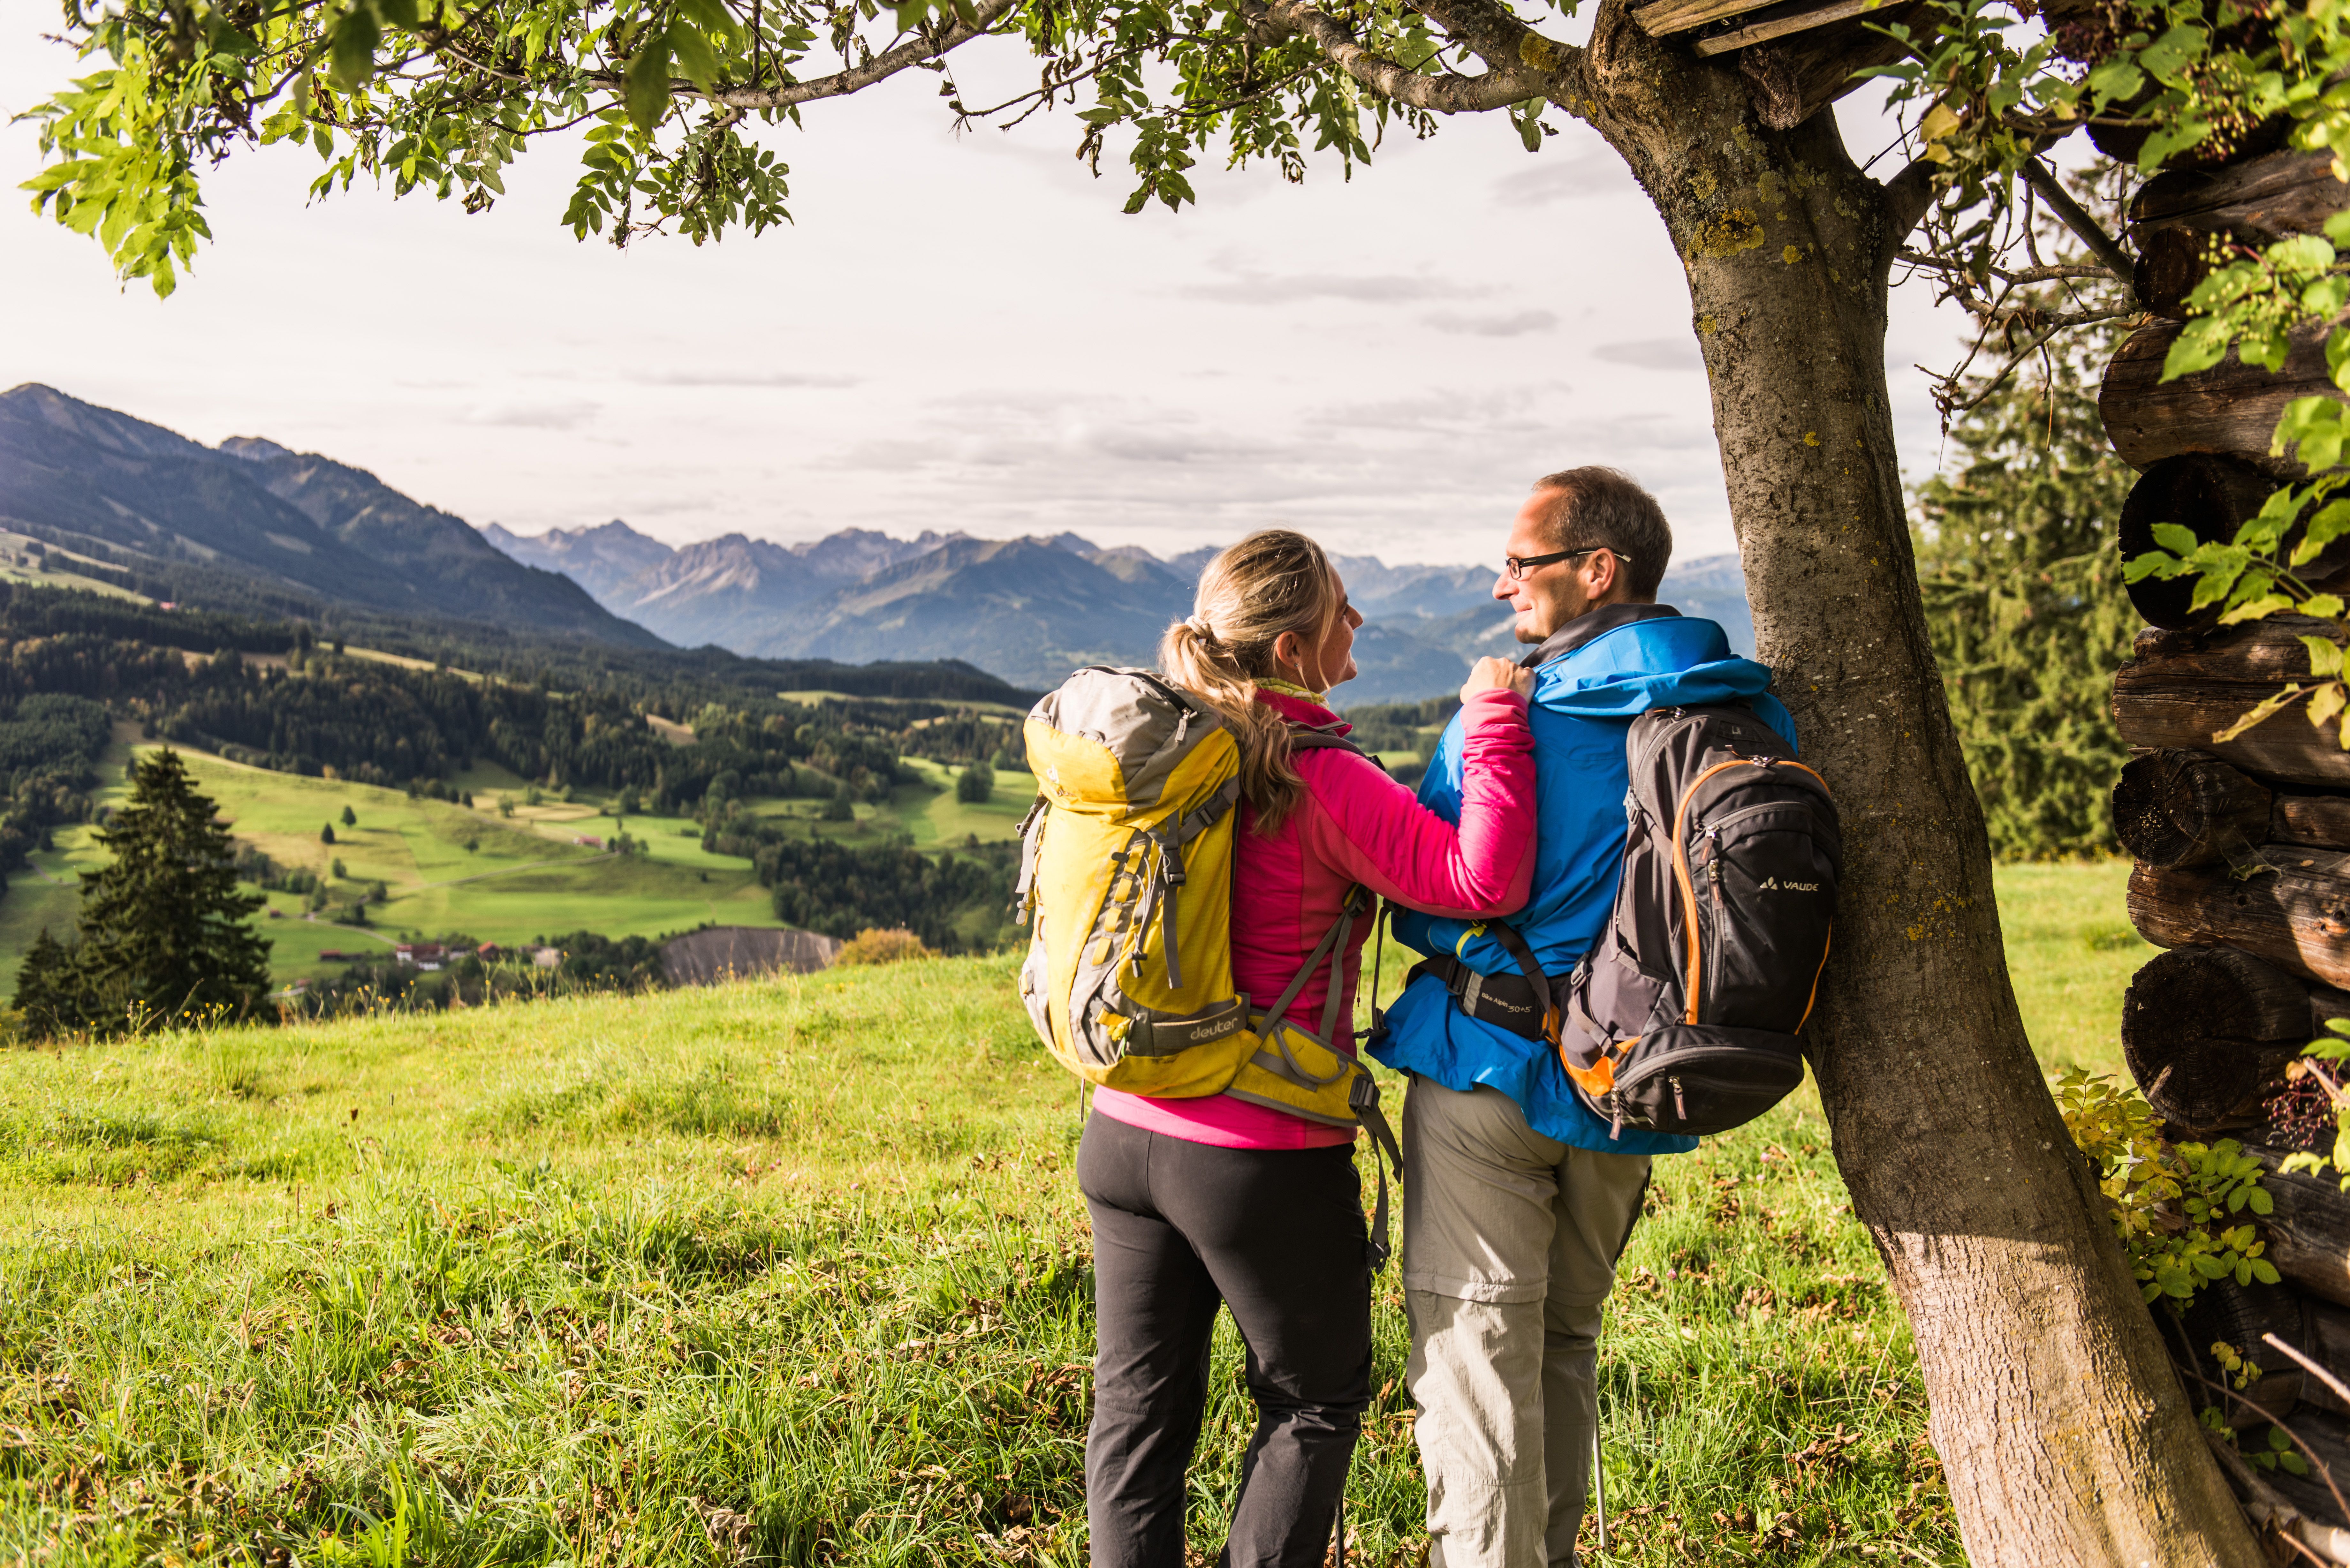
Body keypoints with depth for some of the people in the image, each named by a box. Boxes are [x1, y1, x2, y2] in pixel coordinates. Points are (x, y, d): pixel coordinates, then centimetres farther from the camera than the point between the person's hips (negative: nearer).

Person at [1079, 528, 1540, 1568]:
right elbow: (1485, 881, -24)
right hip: (1266, 1158, -6)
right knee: (1317, 1402, 16)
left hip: (1124, 1132, 7)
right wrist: (1495, 721, -16)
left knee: (1139, 1407, 18)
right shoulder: (1322, 783, -18)